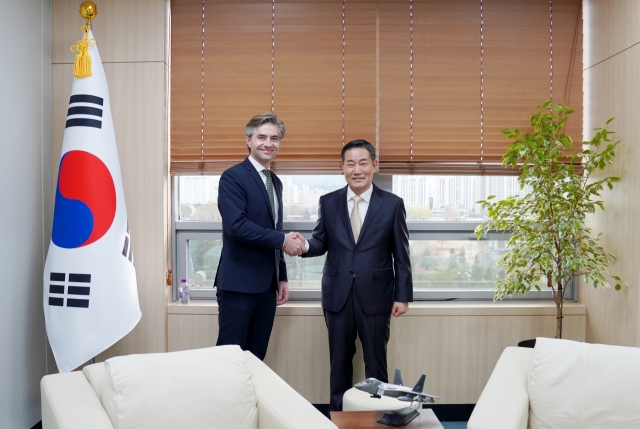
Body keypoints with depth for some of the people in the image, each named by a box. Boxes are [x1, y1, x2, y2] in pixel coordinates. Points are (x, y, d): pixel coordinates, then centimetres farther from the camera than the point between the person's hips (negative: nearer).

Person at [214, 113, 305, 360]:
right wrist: (282, 240, -16)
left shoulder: (275, 182, 15)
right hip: (239, 283, -7)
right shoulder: (233, 177, -10)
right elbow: (237, 226, -22)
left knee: (257, 357, 13)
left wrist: (281, 277, 16)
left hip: (267, 285, 8)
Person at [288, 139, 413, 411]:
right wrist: (305, 245, -20)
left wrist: (403, 296, -2)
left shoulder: (392, 204, -2)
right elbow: (322, 242, 4)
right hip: (337, 295, 2)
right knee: (339, 362, 13)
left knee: (376, 362, 11)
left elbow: (401, 255, -1)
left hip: (375, 296, -1)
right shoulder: (328, 202, 3)